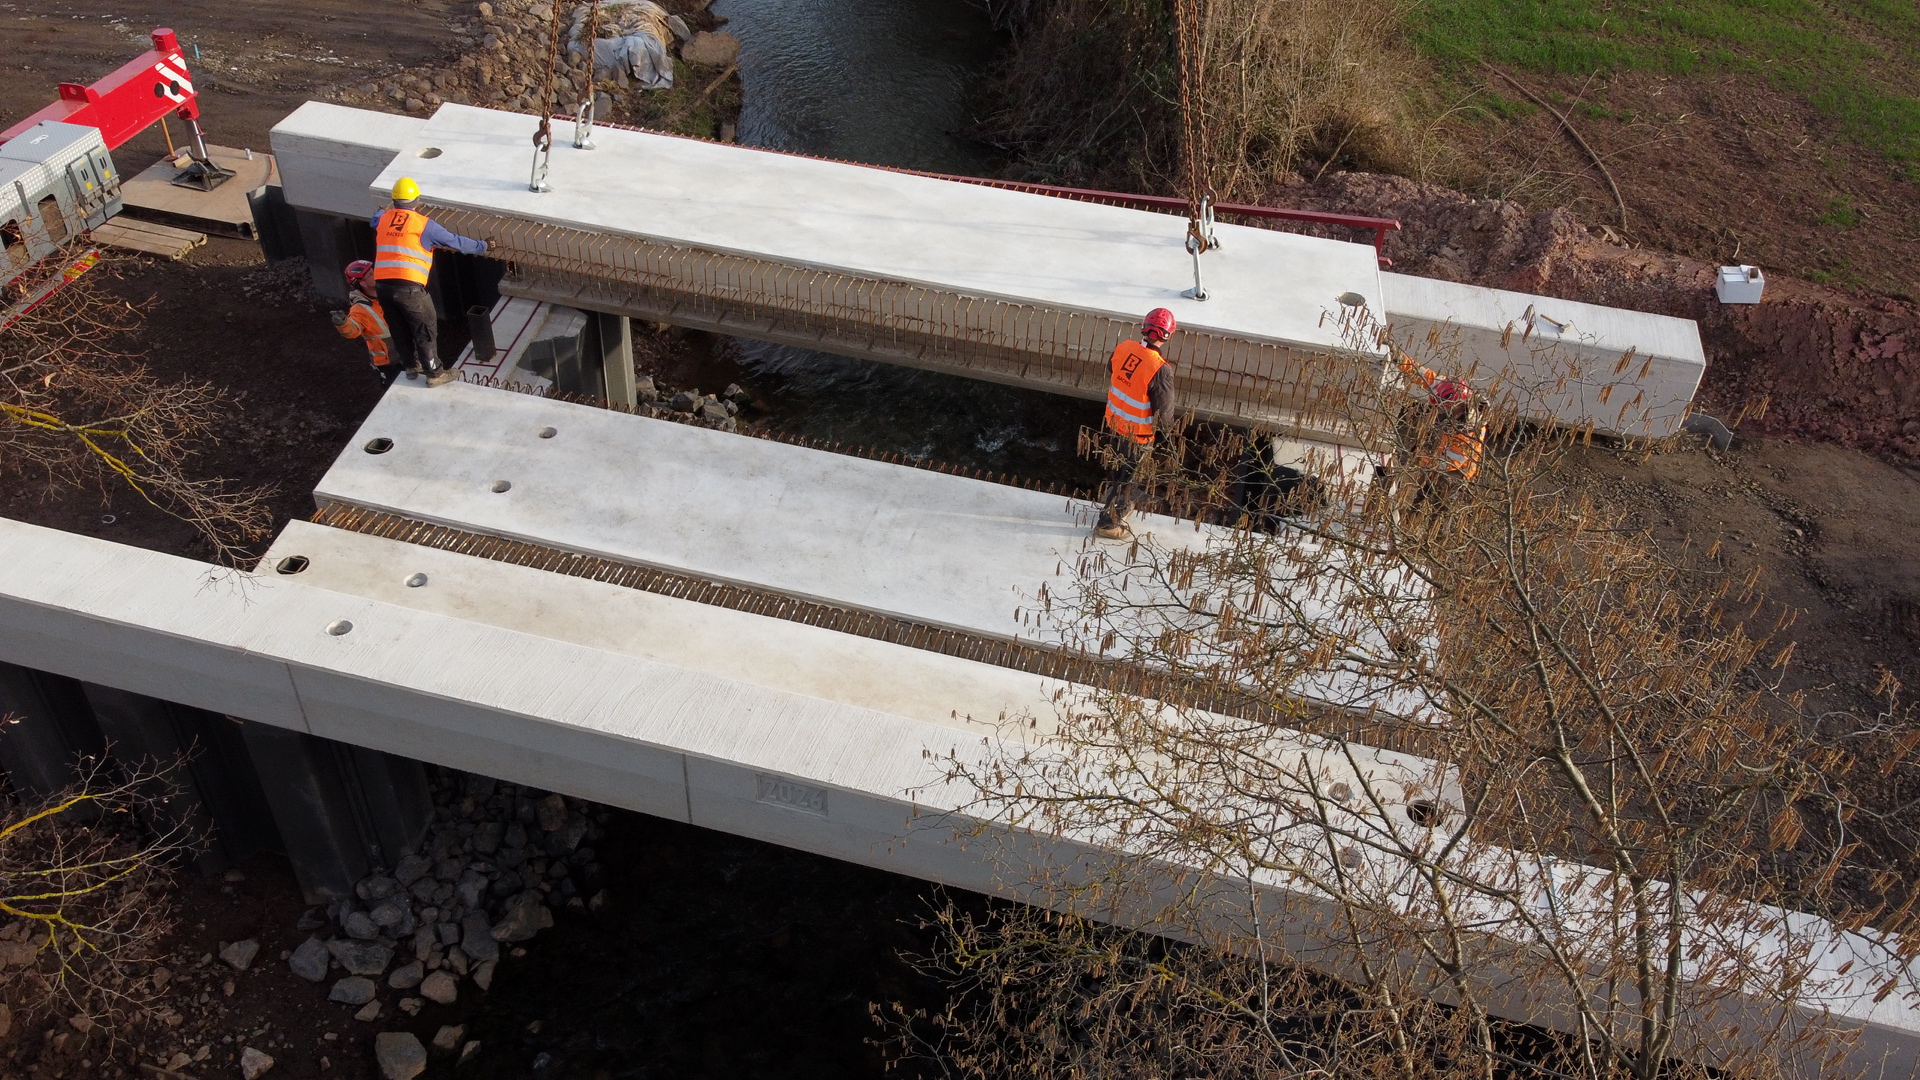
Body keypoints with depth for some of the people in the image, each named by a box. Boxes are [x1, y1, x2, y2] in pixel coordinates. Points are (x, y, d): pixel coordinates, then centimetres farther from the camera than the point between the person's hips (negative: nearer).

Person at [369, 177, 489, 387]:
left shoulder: (382, 219, 14)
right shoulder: (423, 224, -2)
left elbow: (375, 218, 41)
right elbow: (455, 242, 4)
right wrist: (482, 247, 17)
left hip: (382, 284, 6)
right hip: (409, 286, -6)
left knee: (399, 328, 21)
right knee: (425, 329, 6)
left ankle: (412, 365, 36)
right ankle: (434, 373, 10)